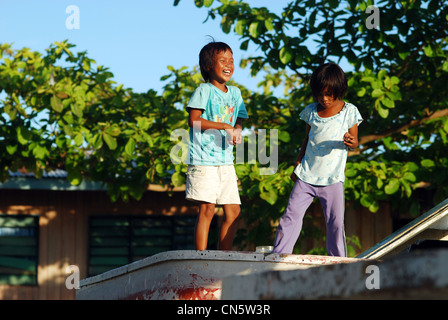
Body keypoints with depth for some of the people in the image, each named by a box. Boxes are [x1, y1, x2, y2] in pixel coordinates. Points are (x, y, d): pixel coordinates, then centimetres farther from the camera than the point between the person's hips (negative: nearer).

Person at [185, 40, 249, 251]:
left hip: (226, 160, 7)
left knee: (233, 211, 4)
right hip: (204, 160, -7)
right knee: (207, 209, -11)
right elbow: (194, 120, -14)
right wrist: (225, 126, -18)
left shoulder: (234, 93, 15)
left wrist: (237, 131, -7)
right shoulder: (204, 90, -5)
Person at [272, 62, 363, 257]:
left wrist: (350, 142, -19)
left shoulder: (349, 112, -1)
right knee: (291, 215, -5)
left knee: (335, 222, -3)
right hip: (306, 175, 2)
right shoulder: (311, 111, 7)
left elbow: (354, 142, 4)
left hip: (333, 178, -2)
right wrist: (297, 163, 13)